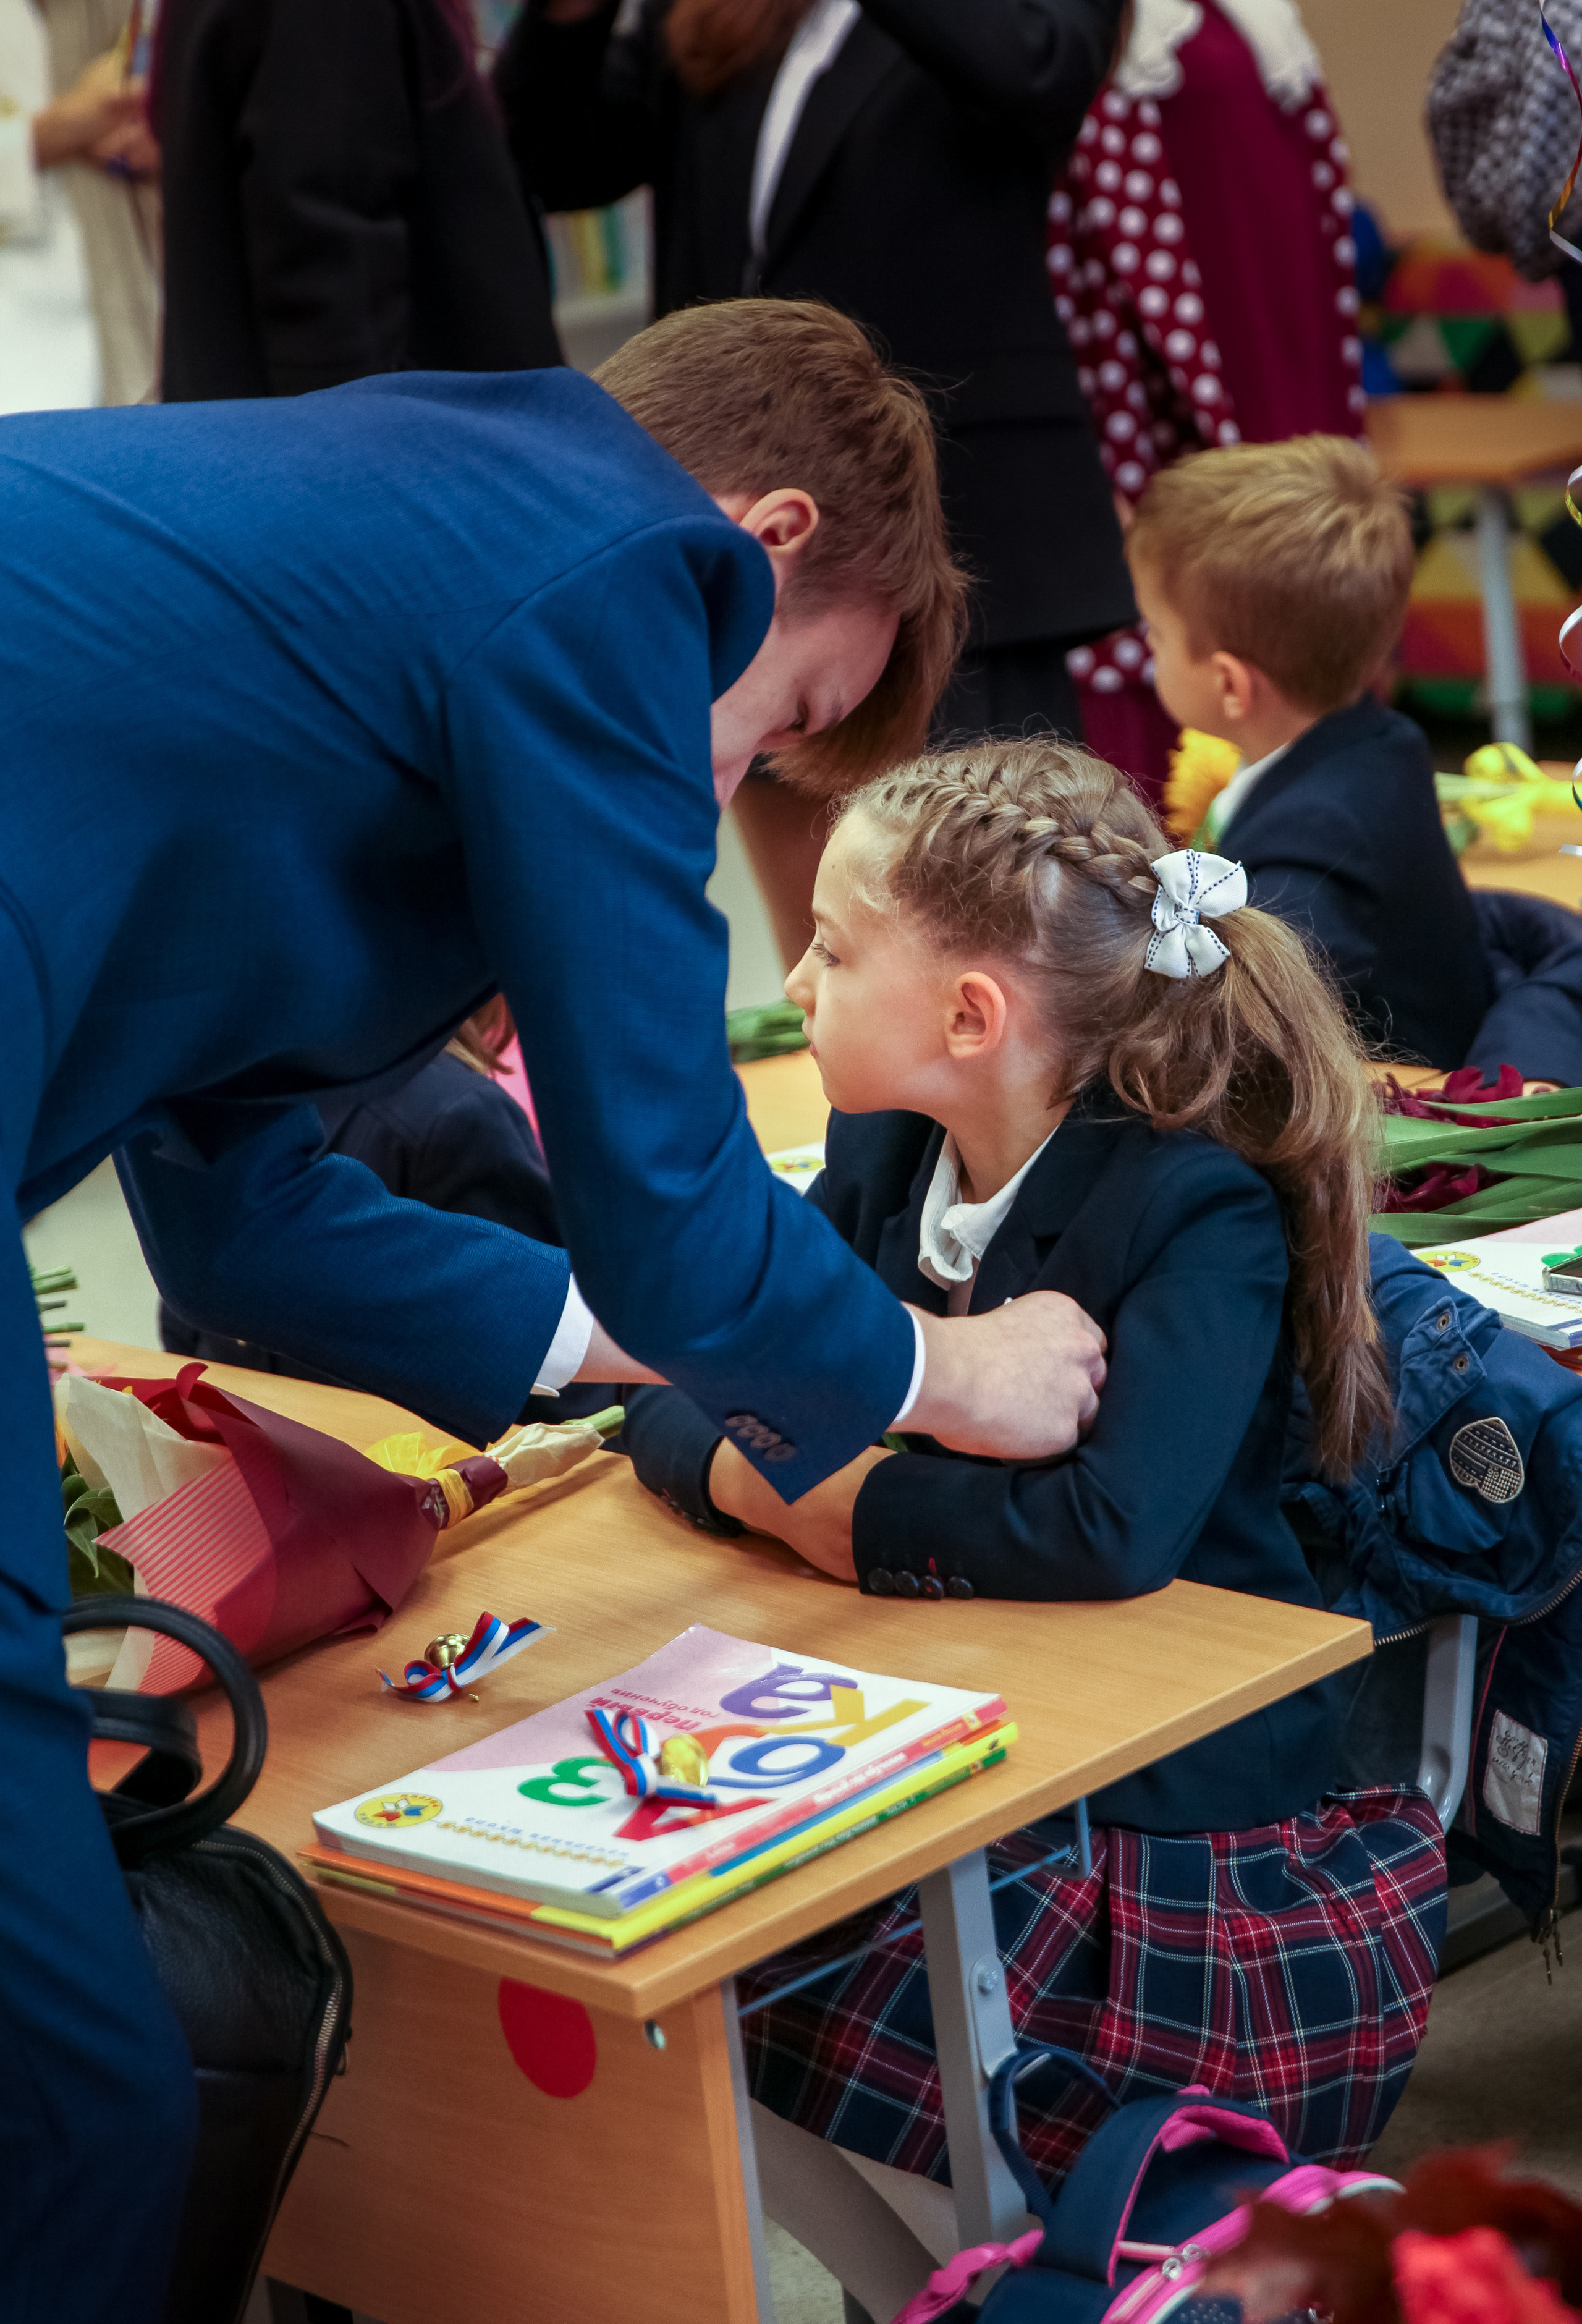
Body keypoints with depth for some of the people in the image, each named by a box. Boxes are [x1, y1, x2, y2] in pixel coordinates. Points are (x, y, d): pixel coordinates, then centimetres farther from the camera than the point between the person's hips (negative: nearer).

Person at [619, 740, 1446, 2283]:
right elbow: (671, 1400, 3)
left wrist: (836, 1491, -22)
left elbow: (1111, 1534, -35)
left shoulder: (1201, 1216, -19)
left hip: (1161, 1798, -7)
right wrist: (755, 1476, -20)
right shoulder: (884, 1156, 4)